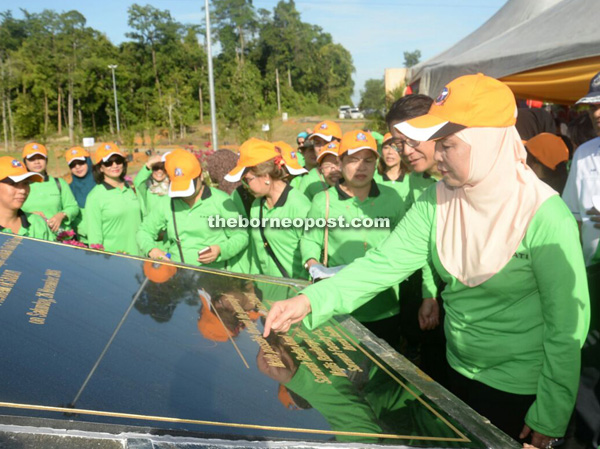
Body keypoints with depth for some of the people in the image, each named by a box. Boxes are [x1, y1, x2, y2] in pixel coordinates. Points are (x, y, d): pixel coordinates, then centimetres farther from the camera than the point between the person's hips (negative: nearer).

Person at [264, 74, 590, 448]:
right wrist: (310, 301, -26)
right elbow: (384, 263, -14)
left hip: (523, 389, -5)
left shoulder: (544, 216, -24)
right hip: (460, 373, 5)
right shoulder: (437, 202, -9)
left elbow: (568, 323, -19)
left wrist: (551, 417, -14)